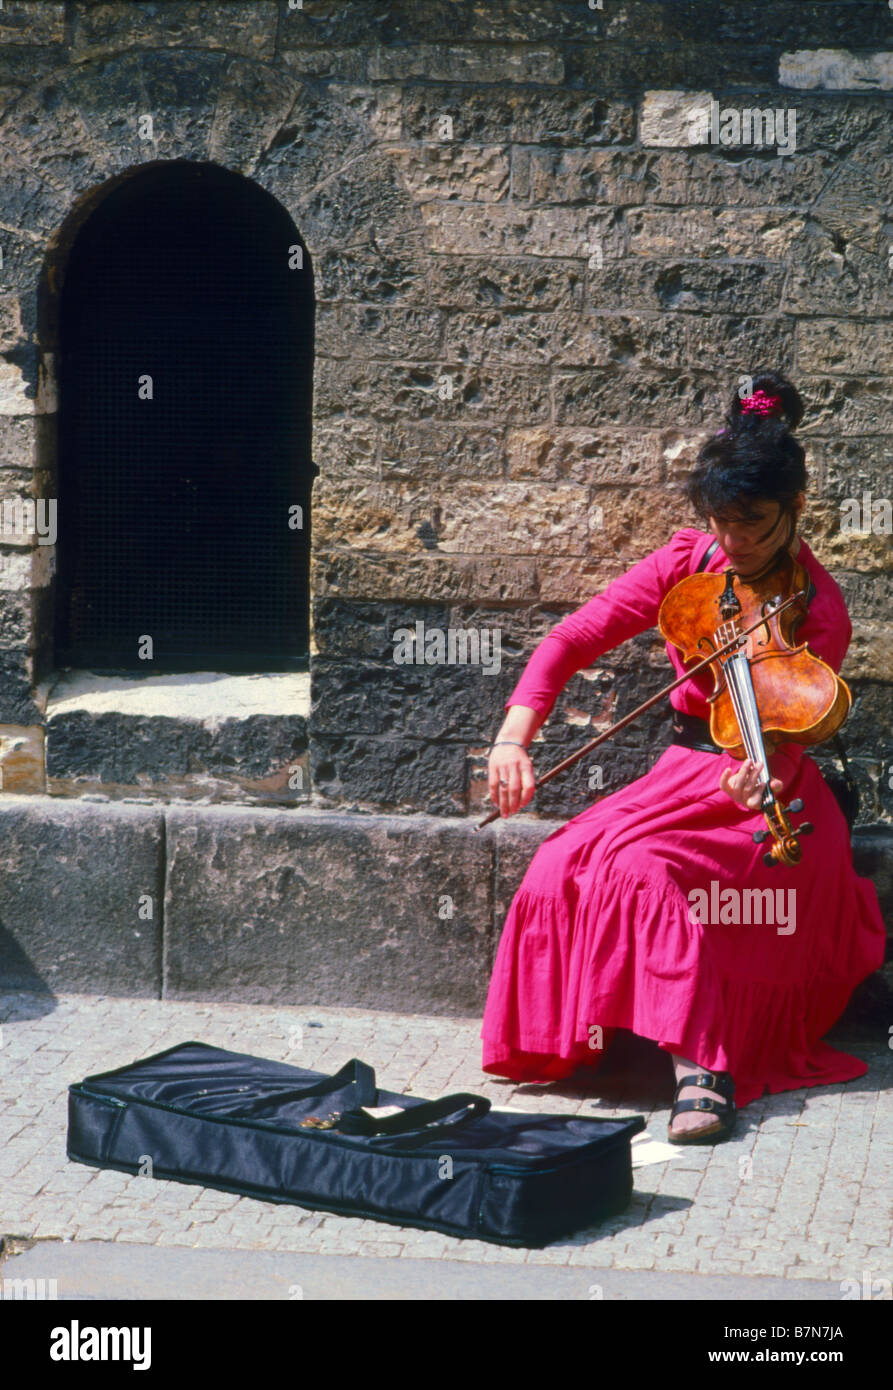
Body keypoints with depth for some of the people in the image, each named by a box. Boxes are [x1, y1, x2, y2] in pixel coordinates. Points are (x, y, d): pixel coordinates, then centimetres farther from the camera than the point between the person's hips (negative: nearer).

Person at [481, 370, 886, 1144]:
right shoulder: (689, 563, -1)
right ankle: (576, 1040, -3)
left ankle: (701, 1069, -29)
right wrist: (515, 734, -19)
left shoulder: (816, 609, -15)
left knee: (640, 864, -31)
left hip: (761, 796, -5)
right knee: (564, 867, -20)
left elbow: (787, 731, -23)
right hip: (683, 772, 5)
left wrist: (765, 777, -47)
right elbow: (577, 638, -5)